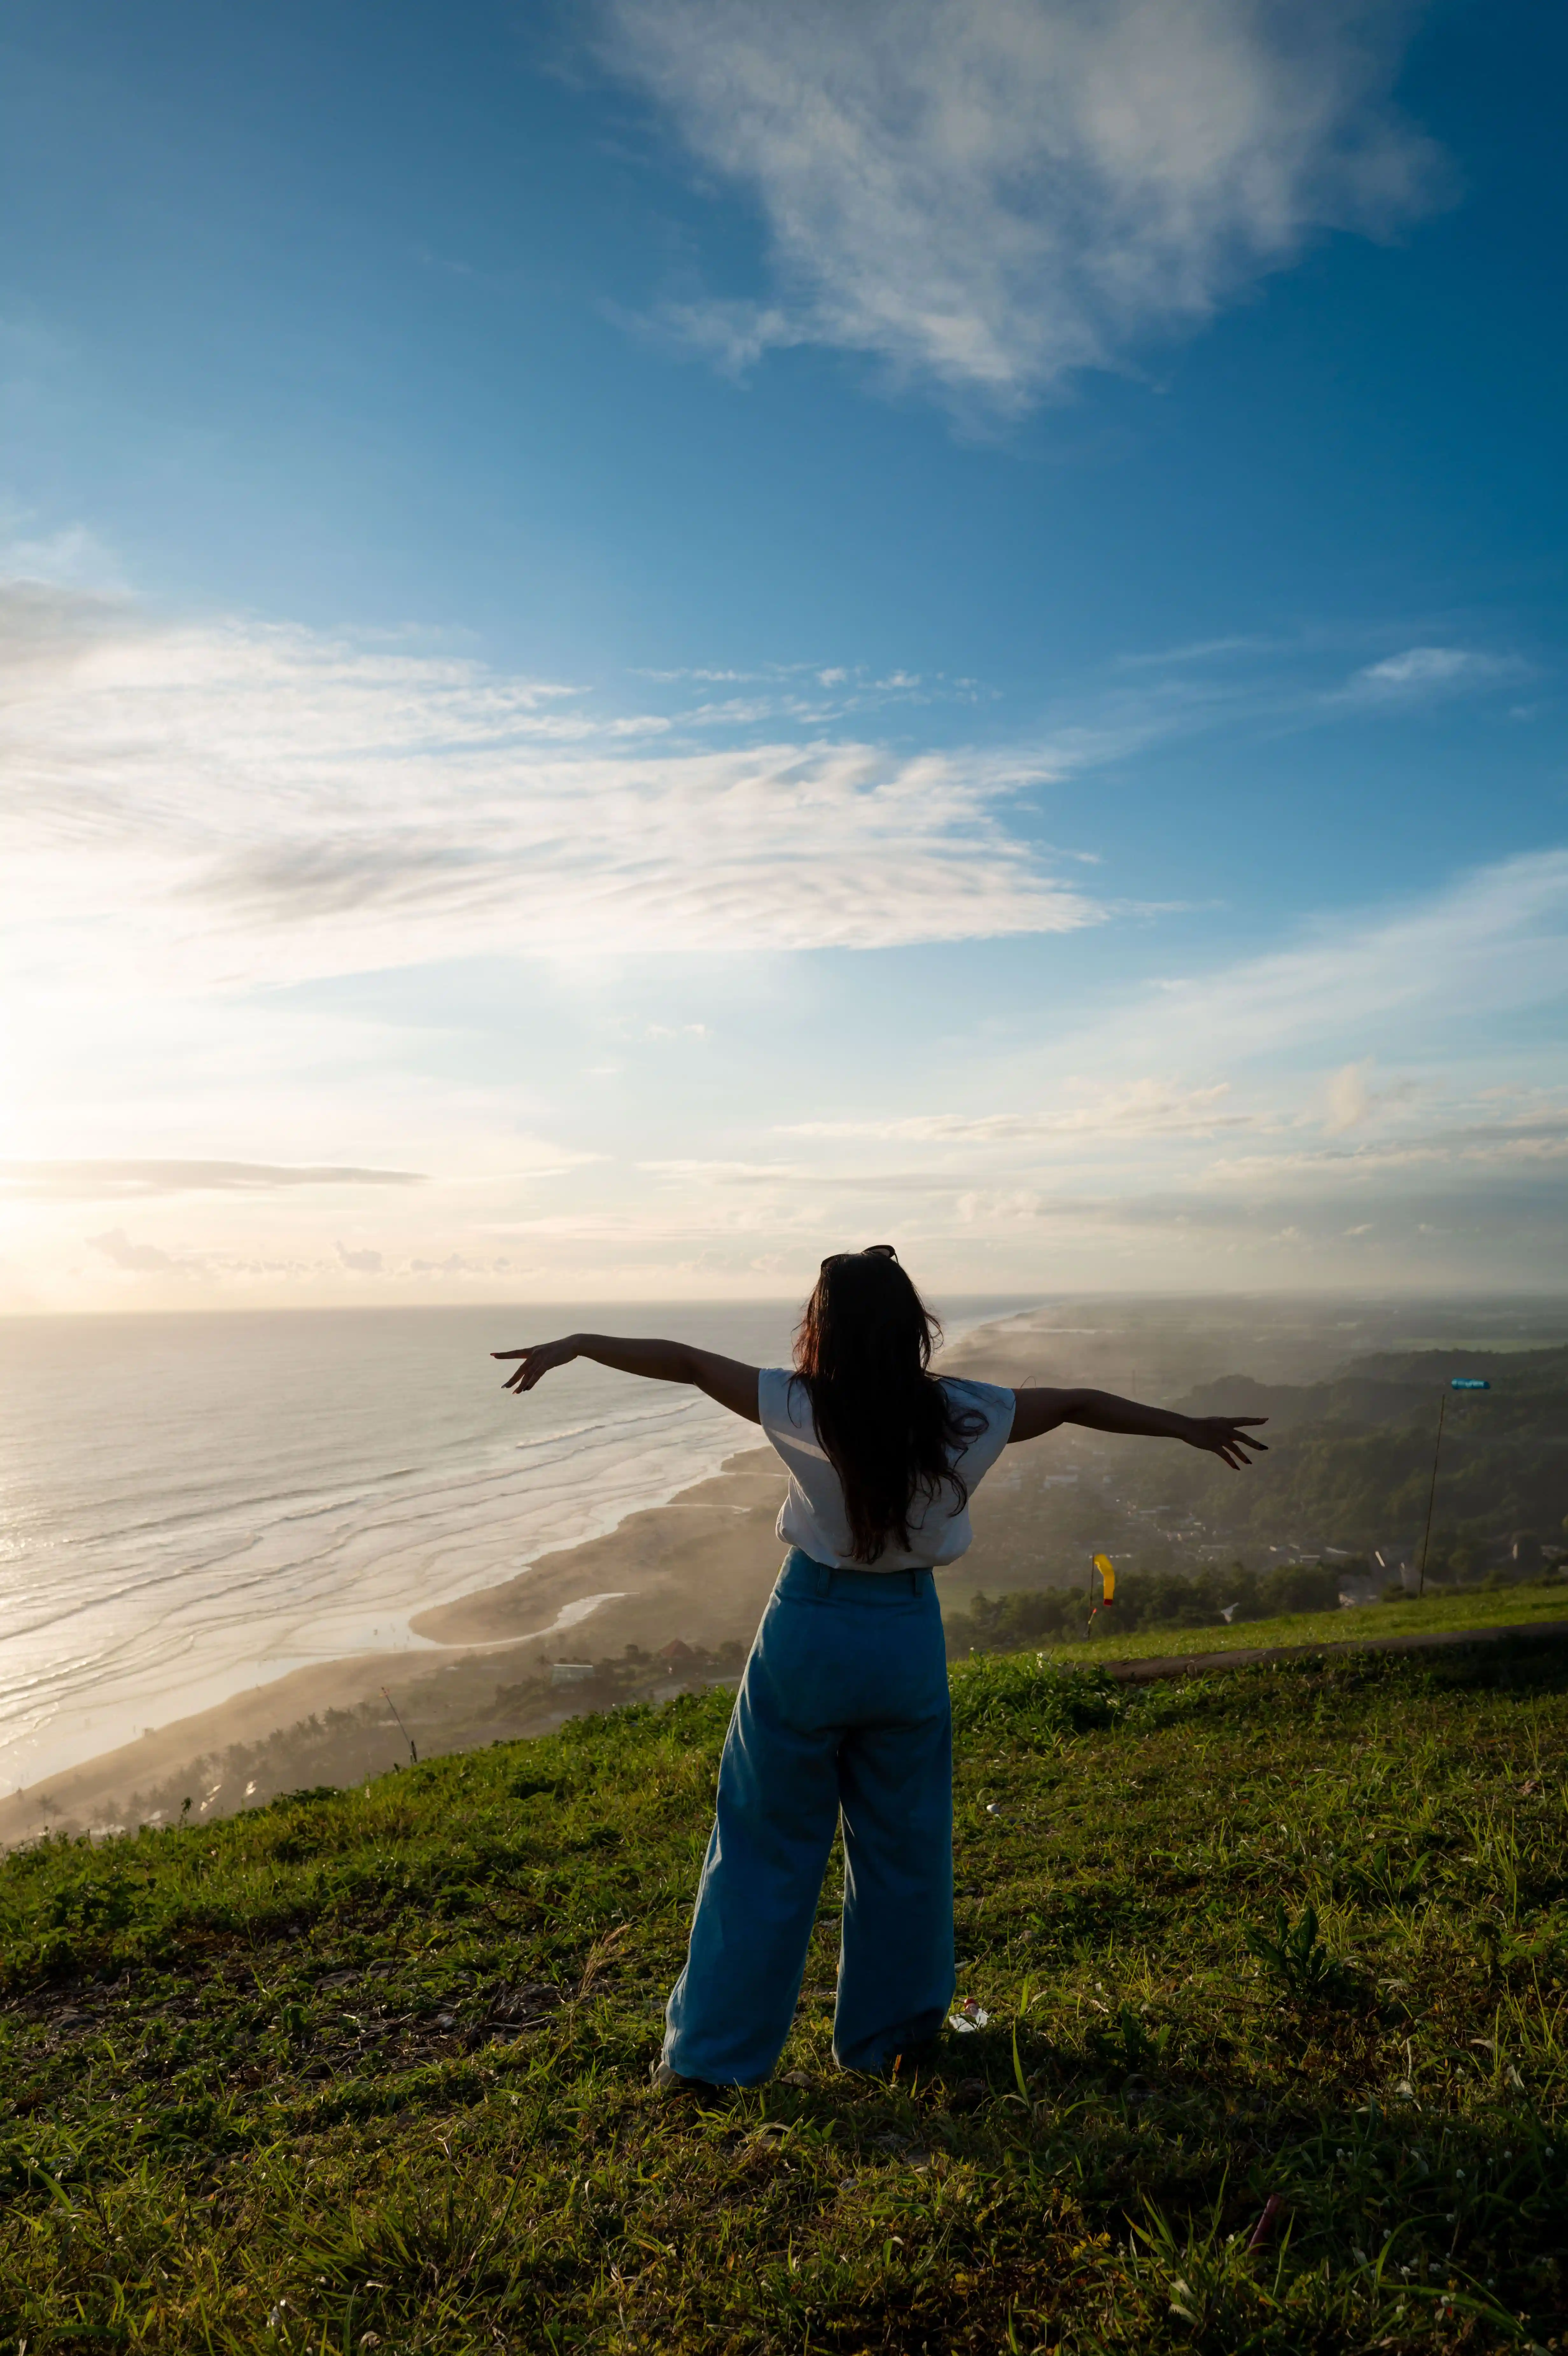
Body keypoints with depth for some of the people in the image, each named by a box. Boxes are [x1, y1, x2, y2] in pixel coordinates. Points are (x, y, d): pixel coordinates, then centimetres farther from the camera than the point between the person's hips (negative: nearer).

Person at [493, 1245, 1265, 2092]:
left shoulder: (801, 1407, -15)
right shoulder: (962, 1416, -9)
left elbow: (685, 1362, -9)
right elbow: (1081, 1404, 2)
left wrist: (575, 1345, 3)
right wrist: (1192, 1427, 16)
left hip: (808, 1633, -1)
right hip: (907, 1638, 2)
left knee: (766, 1847, 12)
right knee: (903, 1846, 19)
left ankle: (714, 2049, 24)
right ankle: (885, 2033, 34)